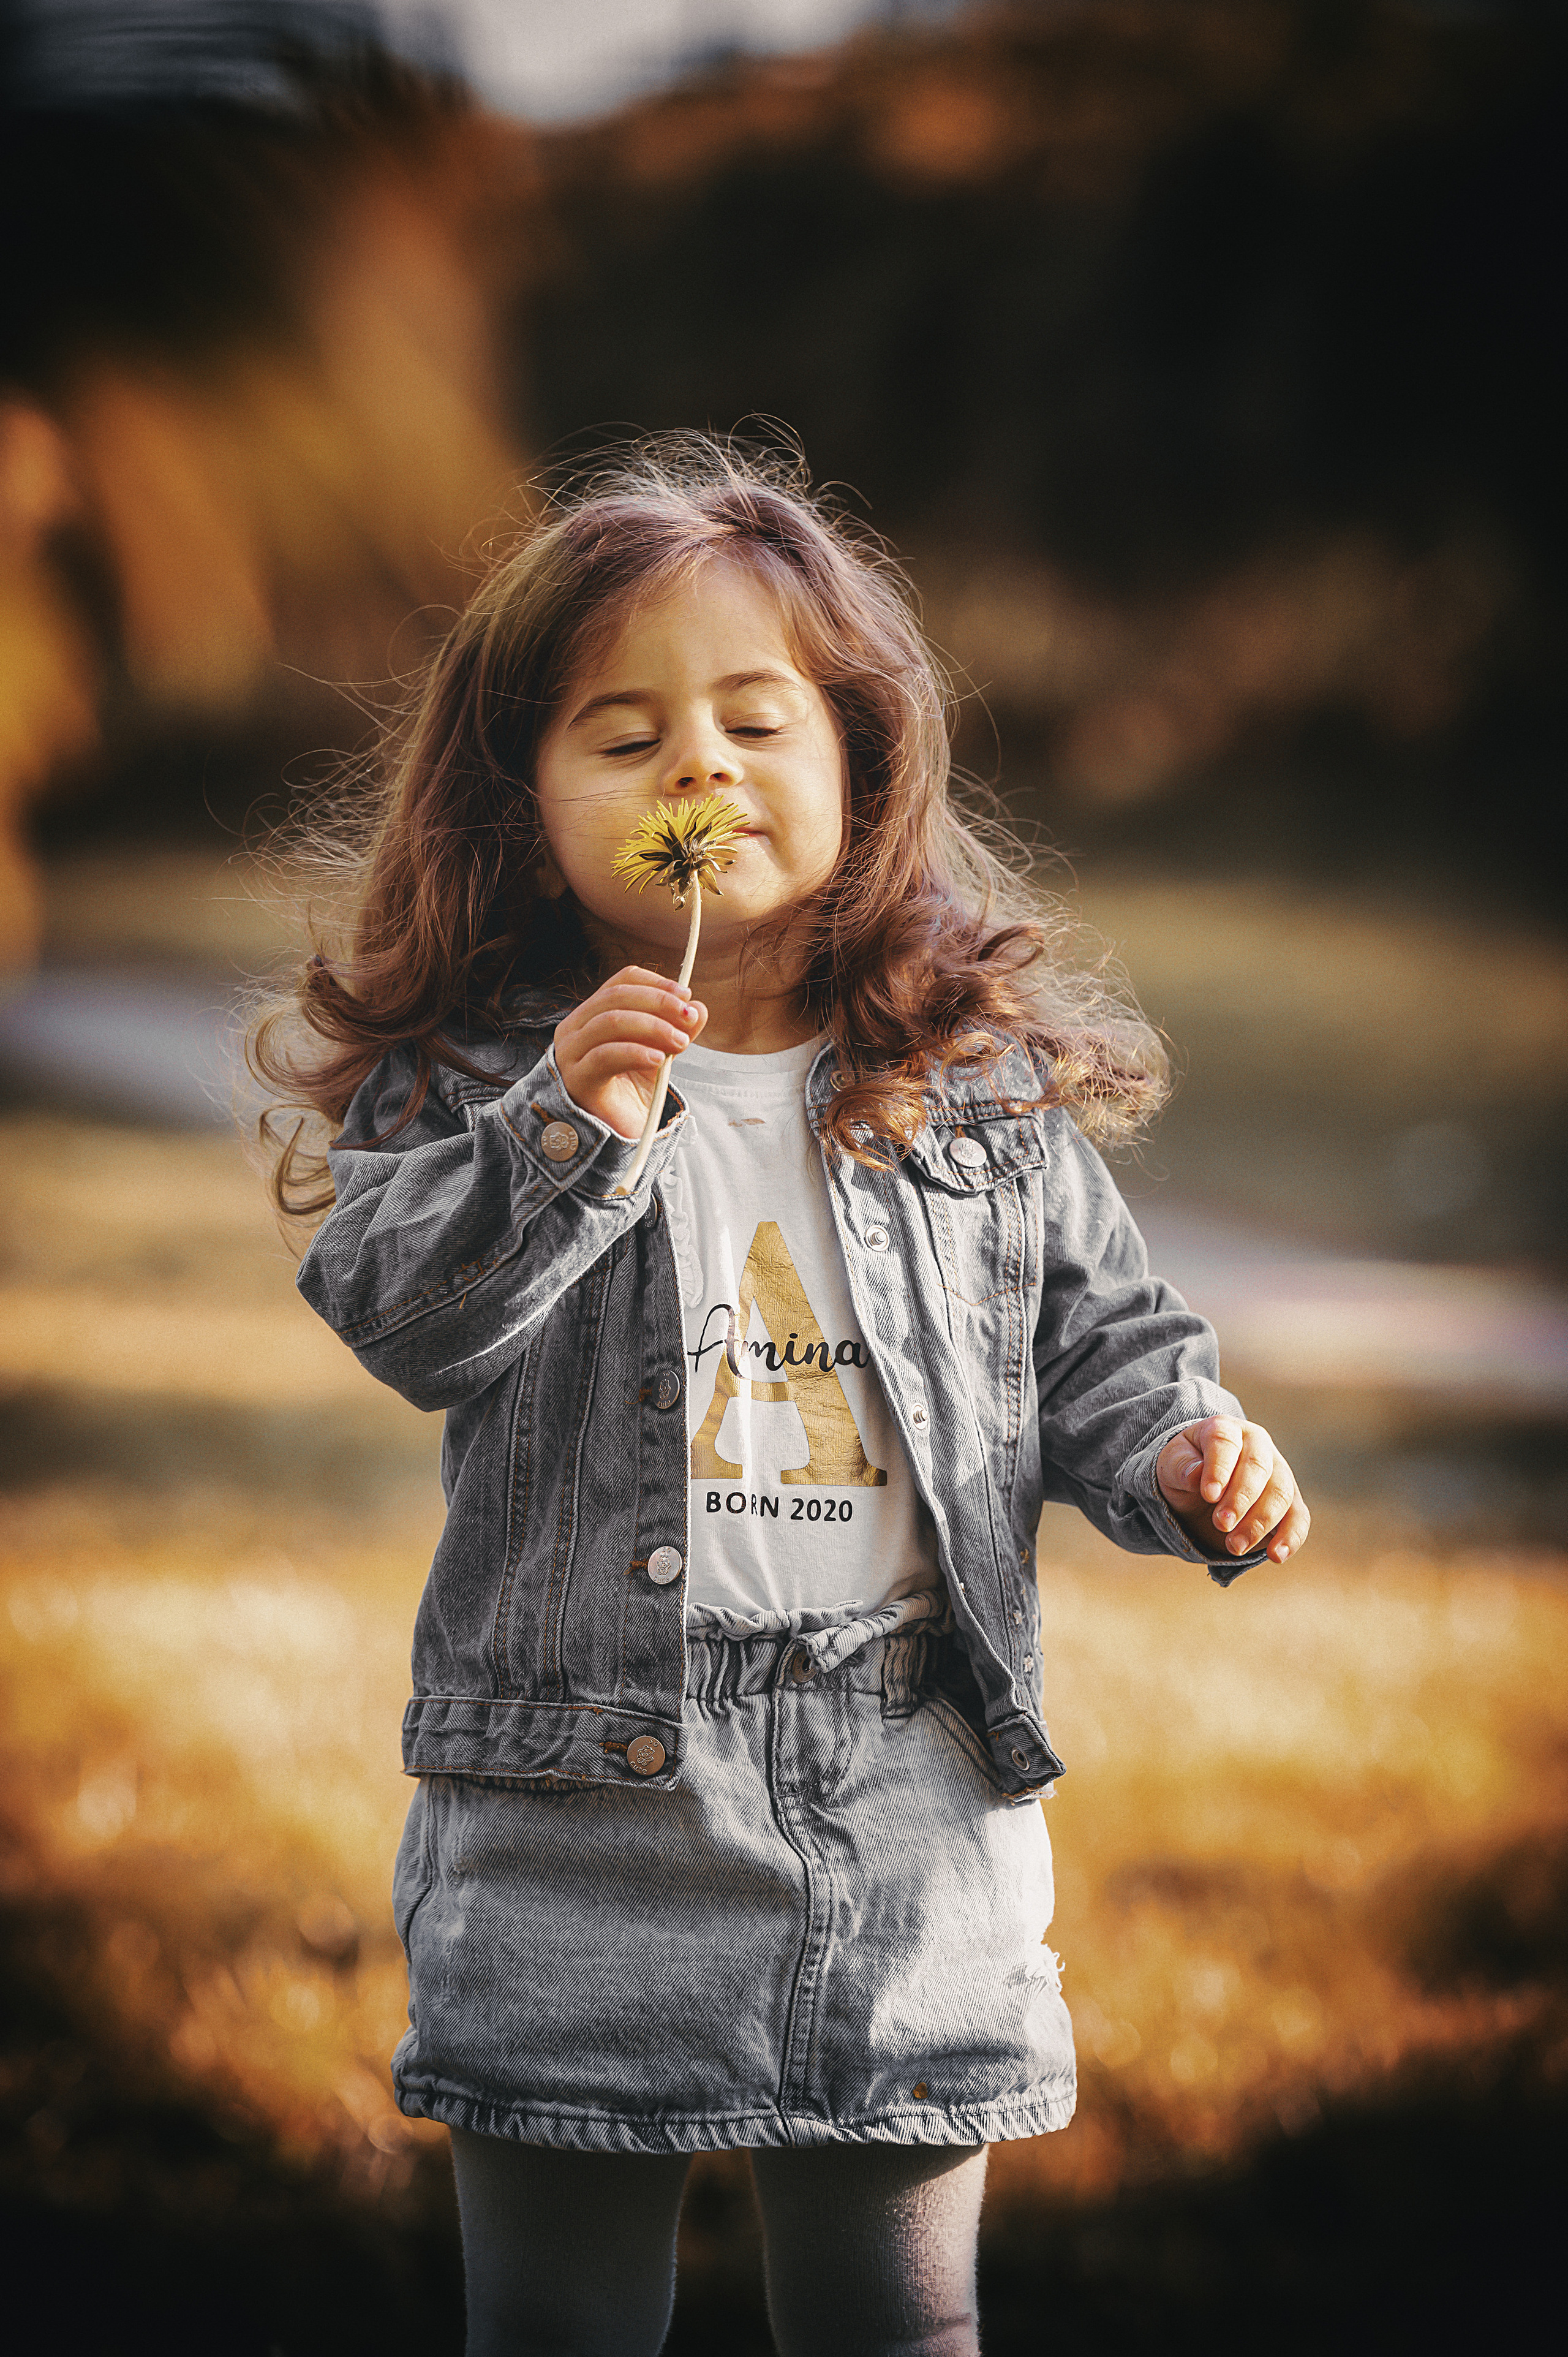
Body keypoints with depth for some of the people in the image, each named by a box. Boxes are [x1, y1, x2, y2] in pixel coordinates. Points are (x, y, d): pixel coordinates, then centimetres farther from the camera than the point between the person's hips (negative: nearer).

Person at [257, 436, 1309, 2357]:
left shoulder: (982, 1082, 5)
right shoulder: (480, 1070, -2)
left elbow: (1095, 1334, 11)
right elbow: (398, 1313, -15)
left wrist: (1185, 1455, -9)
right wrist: (568, 1129, -27)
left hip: (912, 1816, 1)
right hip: (584, 1789, -1)